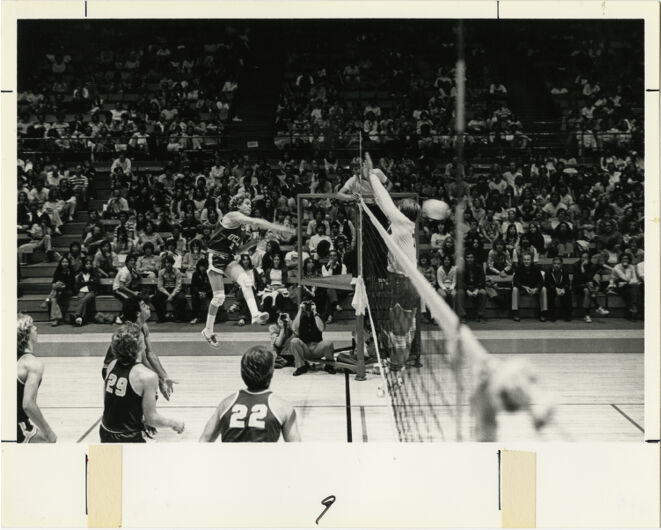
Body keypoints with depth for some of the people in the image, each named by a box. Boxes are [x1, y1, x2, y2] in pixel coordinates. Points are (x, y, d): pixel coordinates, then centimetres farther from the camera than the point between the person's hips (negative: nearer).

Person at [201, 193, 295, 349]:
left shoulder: (241, 224, 13)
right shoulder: (232, 216, -12)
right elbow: (256, 222, -25)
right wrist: (281, 229, -28)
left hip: (228, 259, 7)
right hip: (215, 257, -7)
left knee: (245, 280, -21)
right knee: (219, 297, -4)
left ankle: (255, 314, -36)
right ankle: (208, 331, 11)